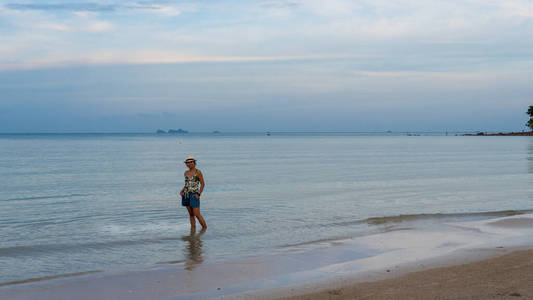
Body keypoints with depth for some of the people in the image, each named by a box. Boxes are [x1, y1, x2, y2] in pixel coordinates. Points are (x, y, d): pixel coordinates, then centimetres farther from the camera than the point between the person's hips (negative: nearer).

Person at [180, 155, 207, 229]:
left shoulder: (198, 172, -7)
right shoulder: (186, 173, 10)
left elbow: (202, 184, -5)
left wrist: (199, 194, -14)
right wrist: (182, 191, 7)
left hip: (194, 195, -6)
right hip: (186, 195, 6)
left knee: (197, 214, -9)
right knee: (191, 214, 8)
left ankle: (205, 228, 1)